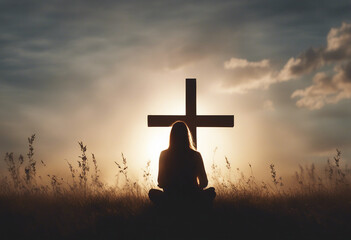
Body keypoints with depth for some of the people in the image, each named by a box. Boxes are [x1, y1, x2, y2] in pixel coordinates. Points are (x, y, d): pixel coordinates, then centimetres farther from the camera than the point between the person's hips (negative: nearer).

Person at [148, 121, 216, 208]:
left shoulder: (164, 155, -4)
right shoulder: (196, 155, -6)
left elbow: (160, 183, 3)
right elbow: (204, 183, 1)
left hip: (171, 201, 0)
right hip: (193, 201, 0)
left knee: (152, 192, 31)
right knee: (211, 191, 29)